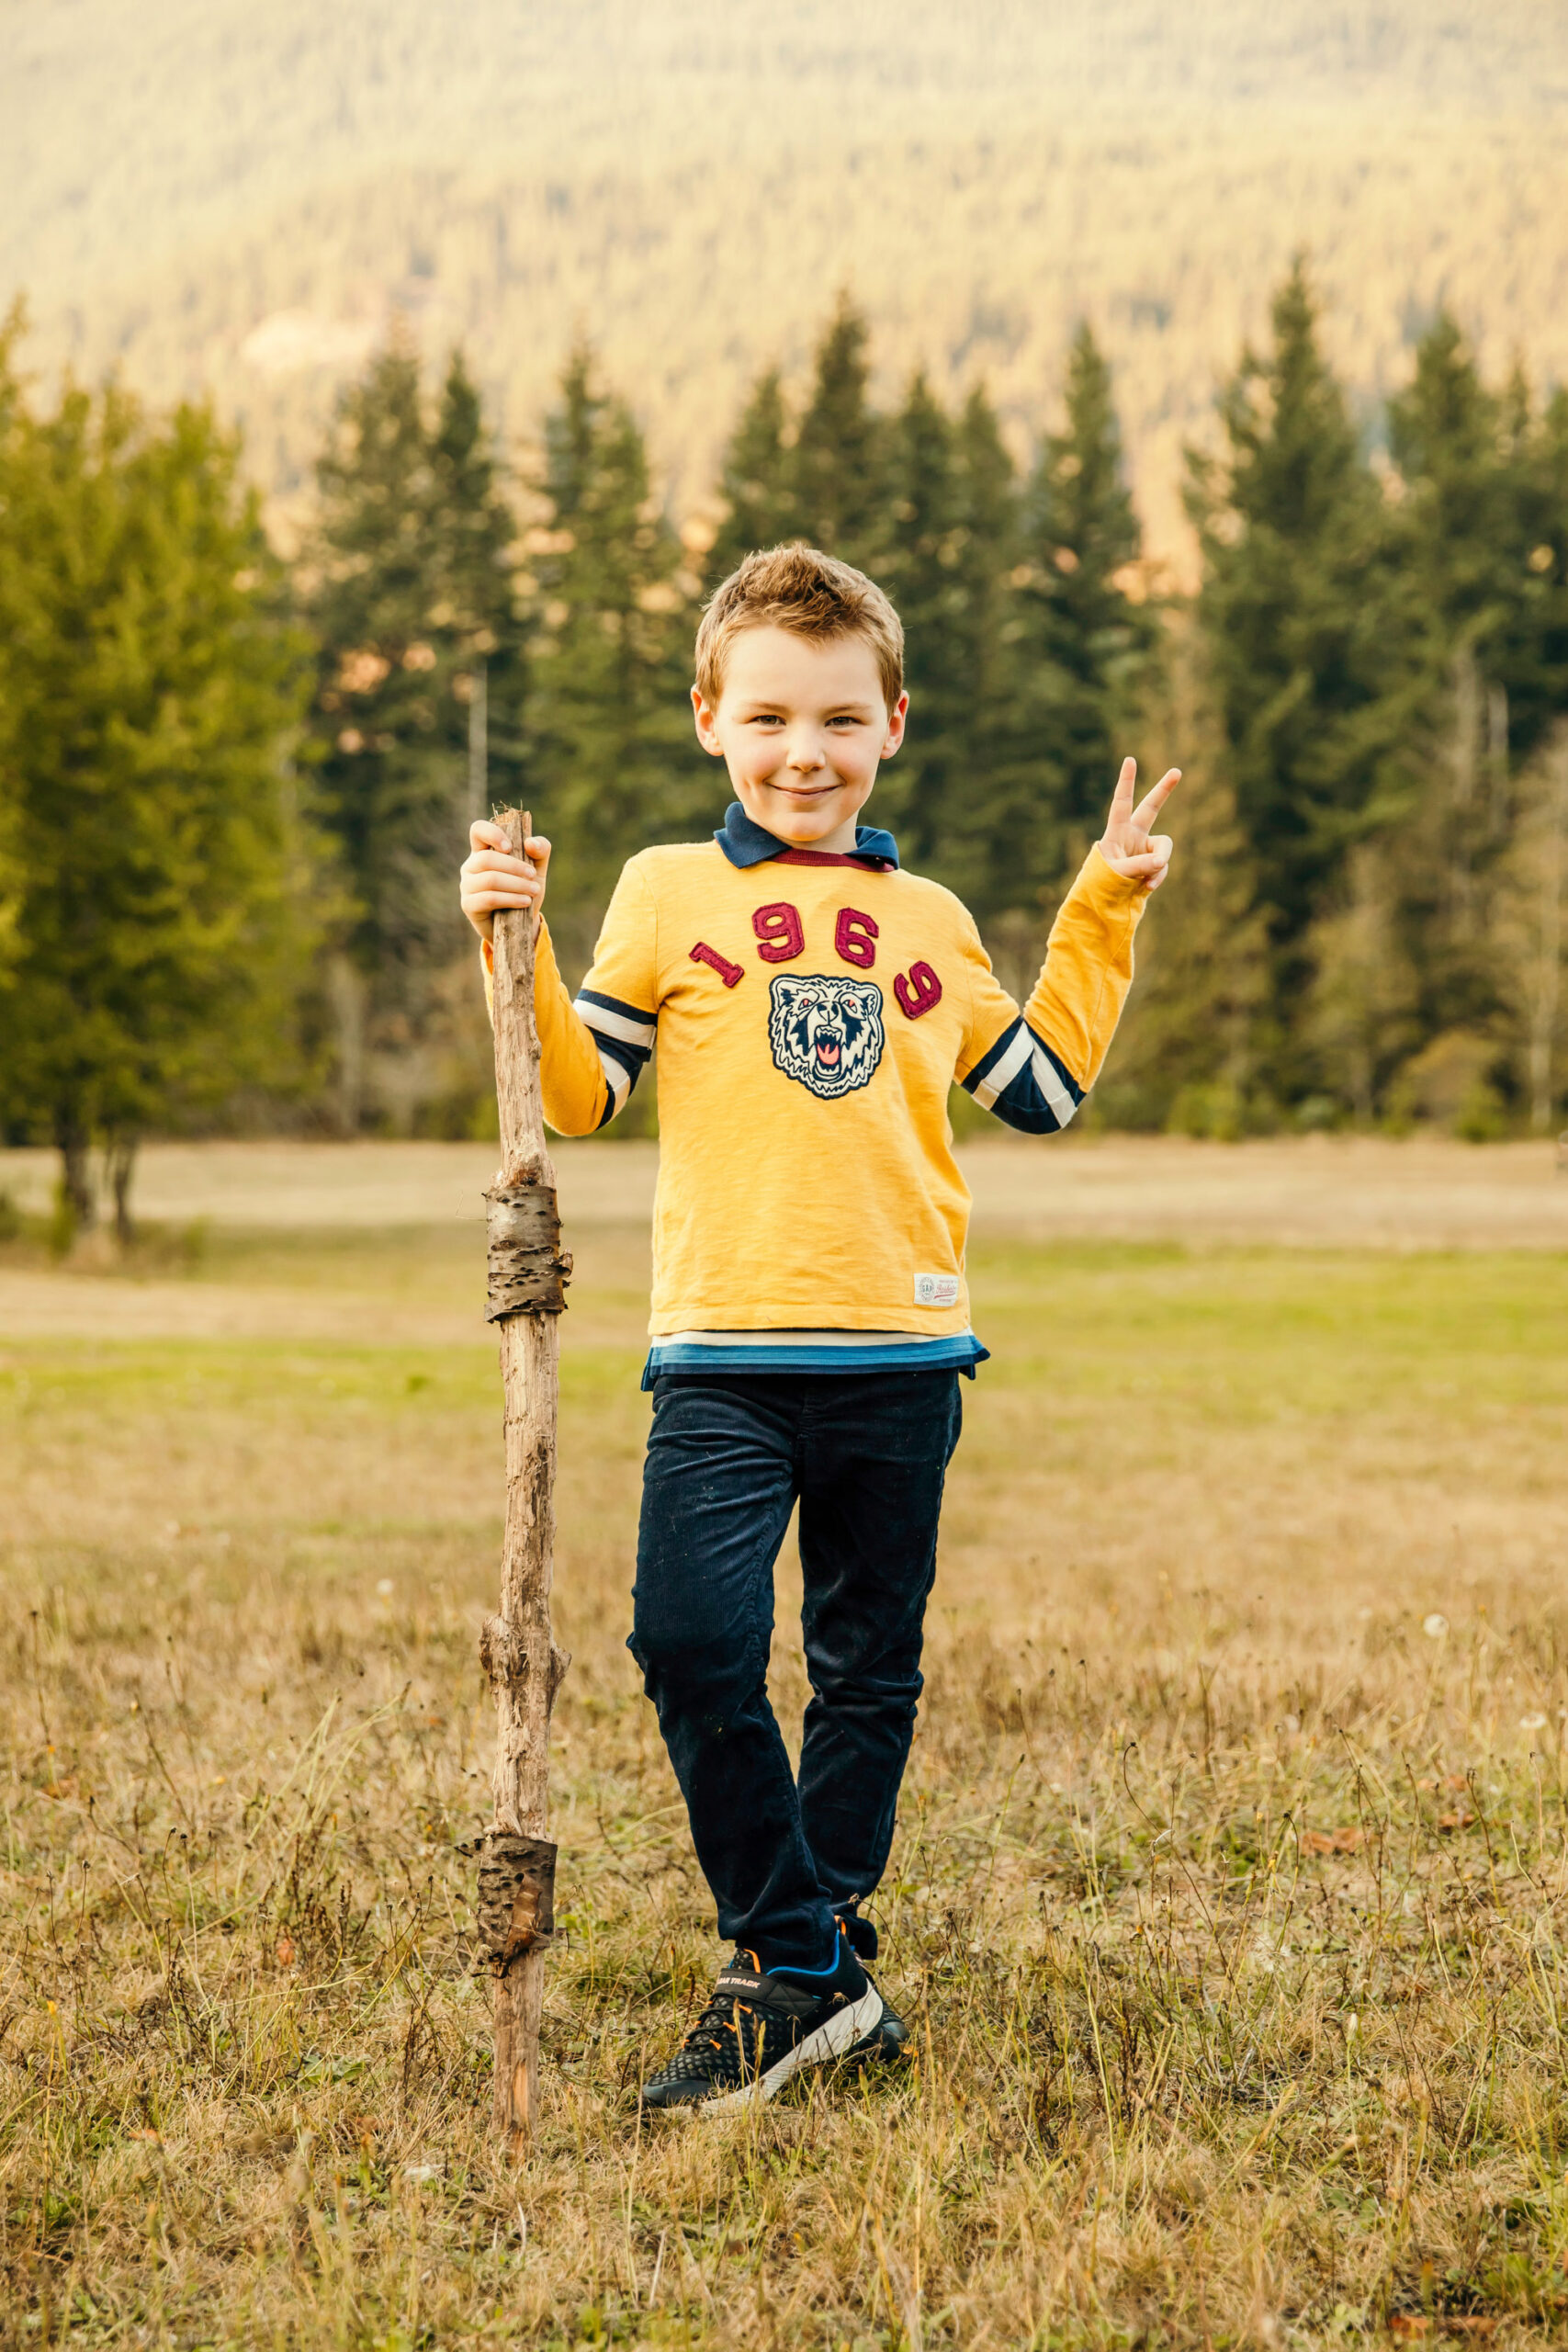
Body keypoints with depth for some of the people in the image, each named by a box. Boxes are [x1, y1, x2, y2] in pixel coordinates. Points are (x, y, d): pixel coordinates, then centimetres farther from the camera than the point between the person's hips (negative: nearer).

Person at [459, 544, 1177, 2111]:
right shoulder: (668, 892, 7)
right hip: (722, 1350, -3)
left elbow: (1044, 1086, 22)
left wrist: (1104, 911, 21)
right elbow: (579, 1094, 4)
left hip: (901, 1350, 3)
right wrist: (516, 948, -8)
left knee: (870, 1671, 9)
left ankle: (806, 1967, 23)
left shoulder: (929, 922, 15)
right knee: (691, 1641, -19)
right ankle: (799, 1971, -6)